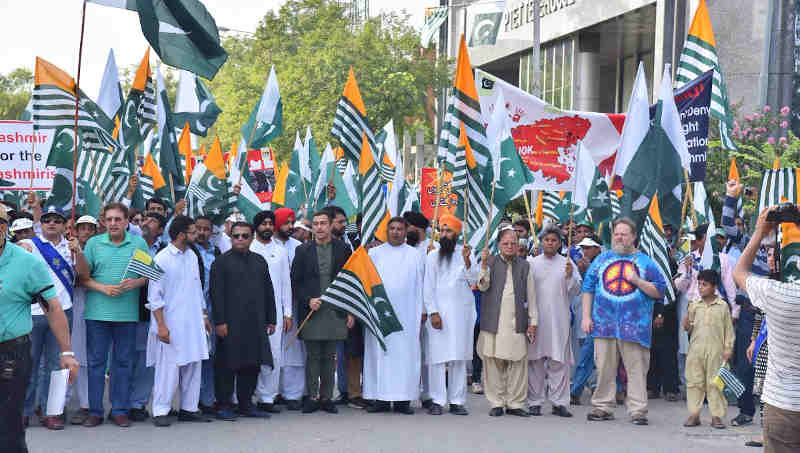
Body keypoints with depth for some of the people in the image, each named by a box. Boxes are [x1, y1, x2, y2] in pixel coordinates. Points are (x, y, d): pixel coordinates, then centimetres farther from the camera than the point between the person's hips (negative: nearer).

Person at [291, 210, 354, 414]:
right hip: (311, 311, 0)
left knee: (330, 357, 6)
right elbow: (295, 282, 5)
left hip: (335, 311, 0)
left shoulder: (343, 249, 6)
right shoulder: (303, 250, 5)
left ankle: (326, 397, 13)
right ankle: (312, 397, 10)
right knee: (313, 356, 3)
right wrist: (308, 300, -10)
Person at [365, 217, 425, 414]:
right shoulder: (374, 253, 11)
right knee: (379, 354, -2)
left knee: (405, 354, -3)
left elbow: (420, 285, 9)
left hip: (406, 314, 0)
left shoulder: (415, 255, 10)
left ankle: (403, 399, 0)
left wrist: (422, 312, 2)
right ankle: (381, 399, 1)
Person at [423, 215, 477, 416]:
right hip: (439, 312, -1)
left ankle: (457, 401, 6)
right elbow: (428, 287, 3)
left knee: (459, 358, 2)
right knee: (437, 357, -6)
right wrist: (432, 312, -6)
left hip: (462, 311, 1)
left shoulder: (465, 254, 10)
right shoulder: (433, 256, 7)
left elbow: (473, 280, 3)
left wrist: (467, 261, -11)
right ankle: (437, 401, -2)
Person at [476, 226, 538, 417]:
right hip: (493, 322, -1)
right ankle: (497, 403, 8)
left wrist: (533, 322, 7)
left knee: (518, 364, -1)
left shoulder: (524, 265, 13)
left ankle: (515, 403, 7)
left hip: (517, 323, 1)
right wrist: (484, 265, -16)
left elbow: (531, 296, 12)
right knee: (493, 363, 0)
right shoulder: (491, 262, 8)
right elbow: (483, 286, -4)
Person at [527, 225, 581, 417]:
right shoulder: (531, 263, 8)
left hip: (559, 320, 0)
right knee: (535, 361, 2)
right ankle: (535, 402, 9)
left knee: (559, 361, -1)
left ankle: (559, 402, 3)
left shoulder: (567, 263, 8)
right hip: (536, 319, 0)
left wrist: (570, 276, -11)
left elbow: (575, 292, 5)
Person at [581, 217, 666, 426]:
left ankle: (638, 410, -1)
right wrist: (586, 317, 6)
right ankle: (602, 407, 12)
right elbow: (588, 288, 15)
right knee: (604, 368, 4)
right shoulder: (601, 260, 15)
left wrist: (638, 281, -10)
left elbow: (660, 291, 4)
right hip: (604, 322, 2)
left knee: (636, 369, -4)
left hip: (634, 324, -2)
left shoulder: (646, 262, 8)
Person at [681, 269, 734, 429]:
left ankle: (716, 416, 7)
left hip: (715, 351, -2)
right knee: (694, 382, 4)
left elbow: (728, 330, 4)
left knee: (715, 383, 1)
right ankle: (694, 415, 11)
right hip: (695, 350, 2)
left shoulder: (722, 306, 2)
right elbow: (688, 328, 8)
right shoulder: (694, 305, 8)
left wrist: (728, 349, -1)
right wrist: (686, 324, -14)